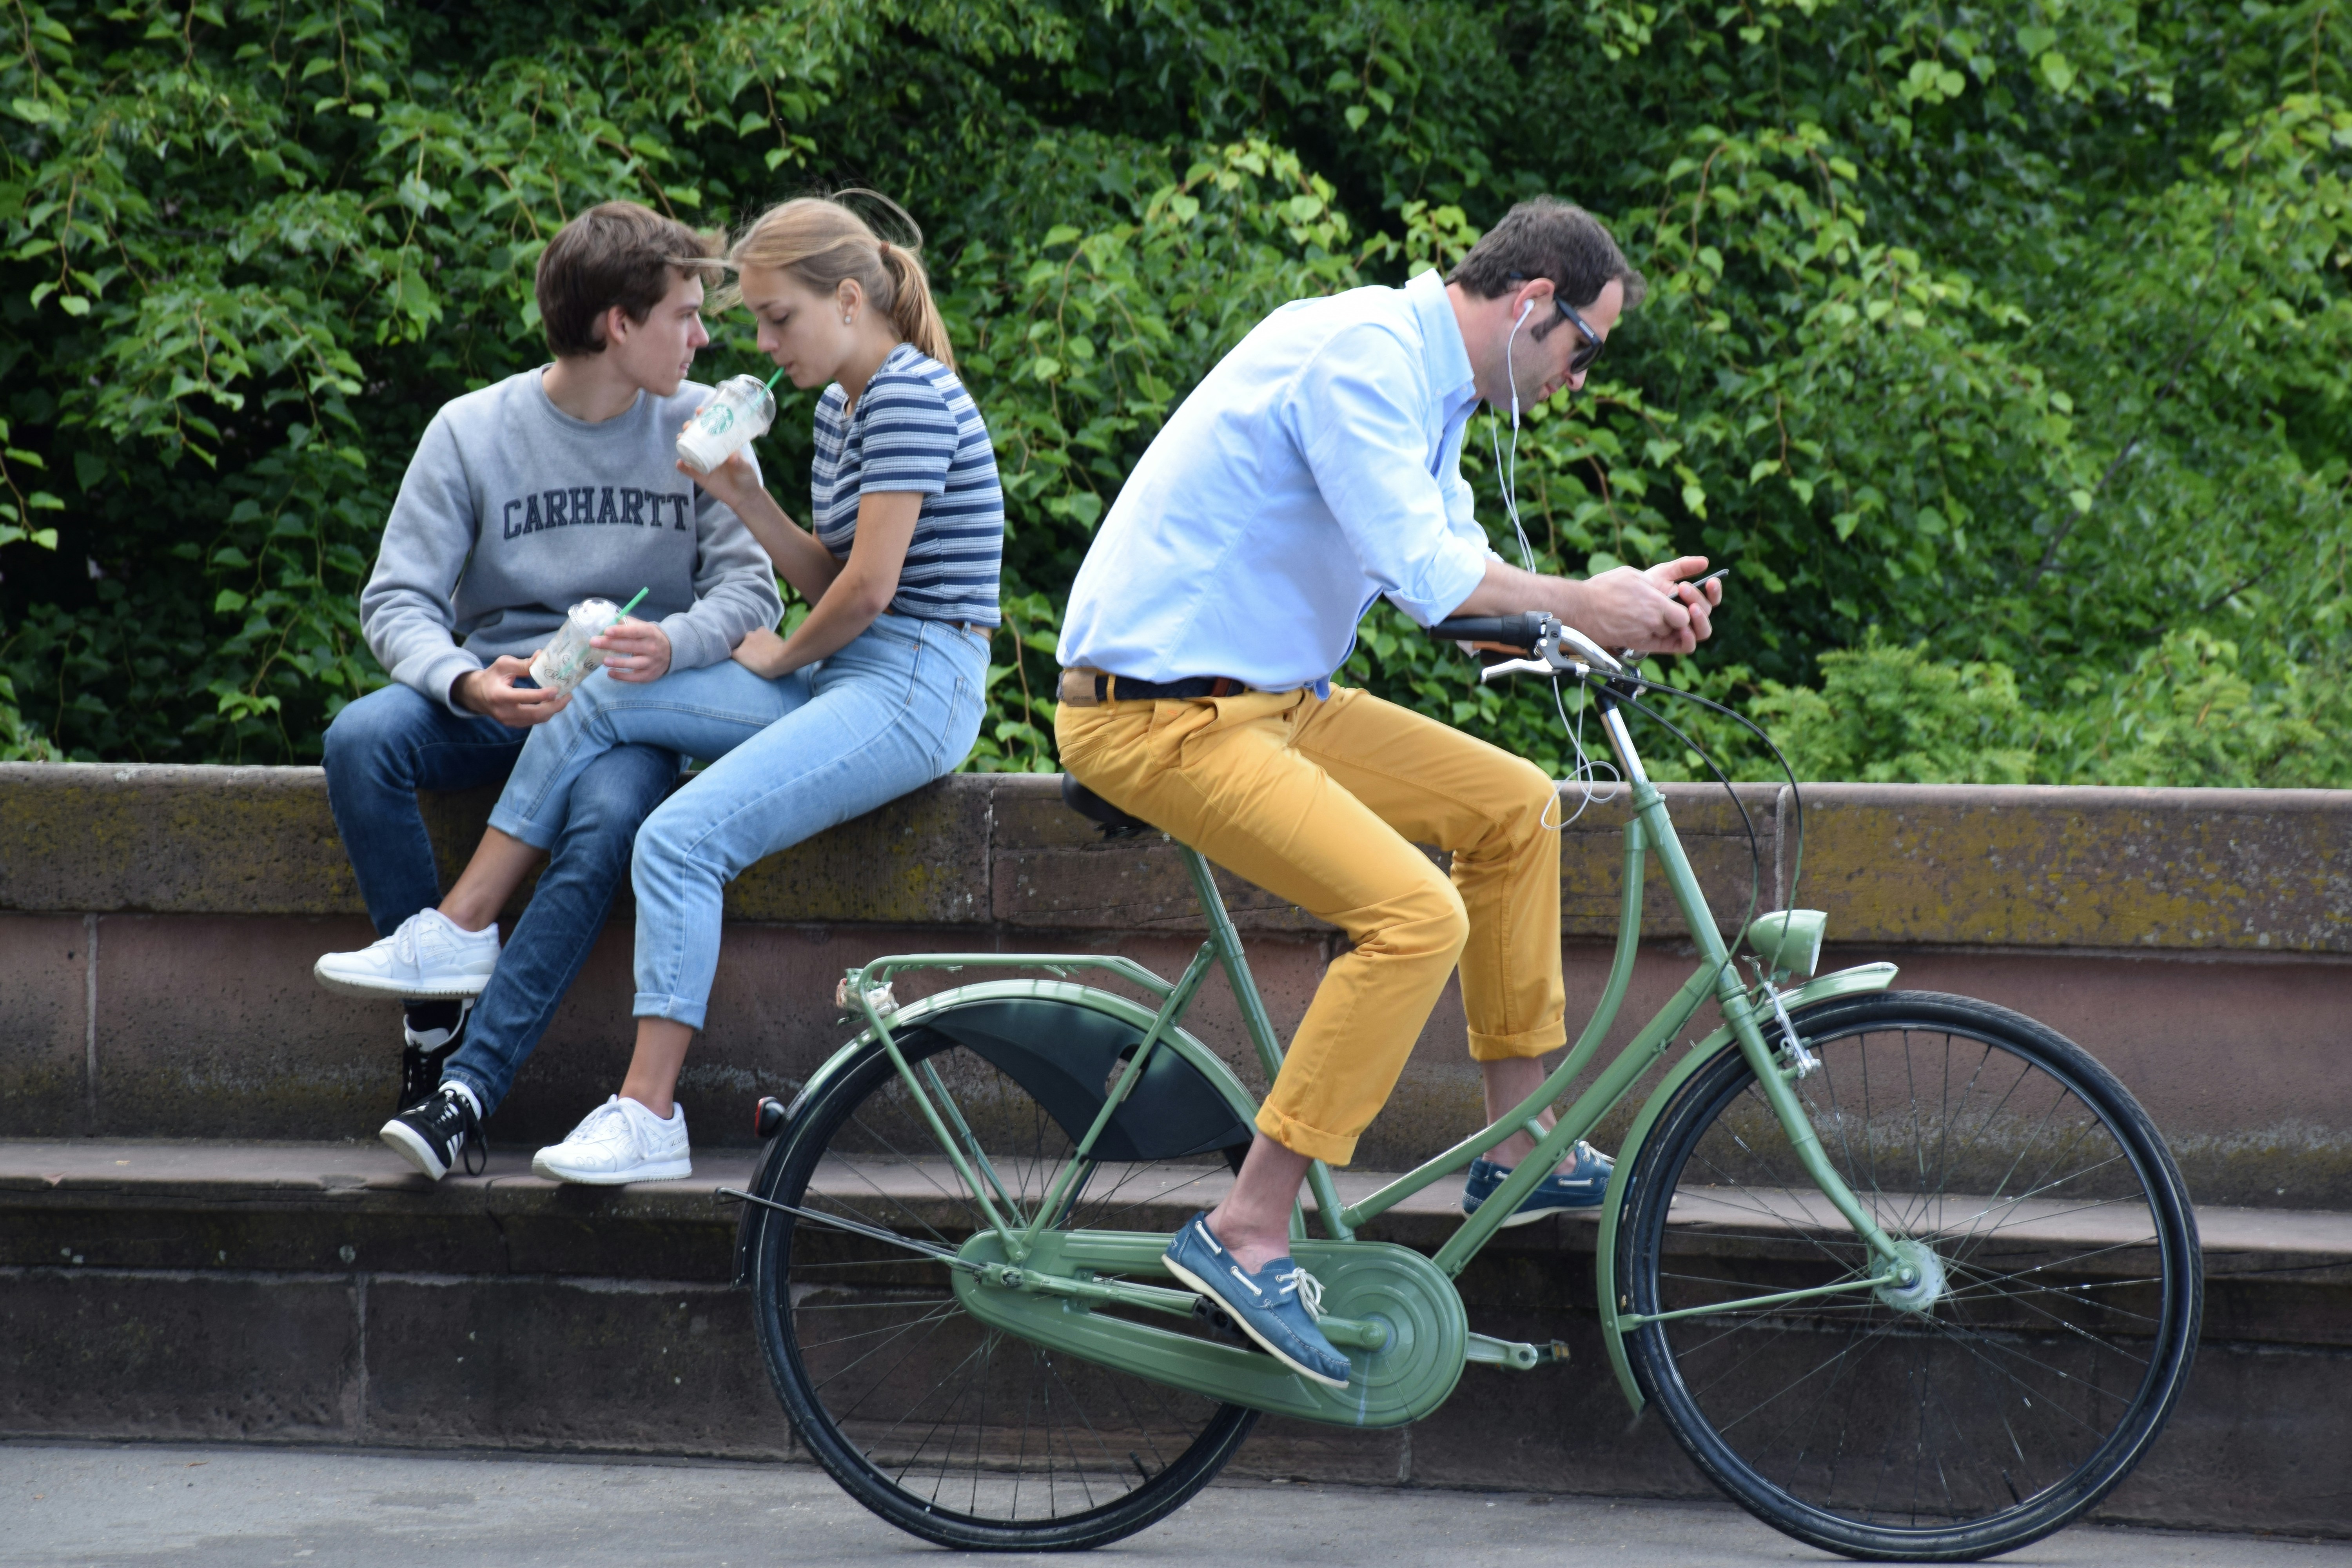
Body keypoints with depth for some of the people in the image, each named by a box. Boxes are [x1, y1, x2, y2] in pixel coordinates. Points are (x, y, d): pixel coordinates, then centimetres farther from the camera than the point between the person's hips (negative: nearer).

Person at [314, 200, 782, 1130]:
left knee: (606, 819, -35)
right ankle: (438, 1001, -22)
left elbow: (750, 588, -3)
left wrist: (669, 645, -26)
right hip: (496, 693, 1)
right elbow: (398, 600, -5)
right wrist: (468, 684, -27)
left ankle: (470, 1084, -36)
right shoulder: (472, 432, 0)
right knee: (361, 738, -30)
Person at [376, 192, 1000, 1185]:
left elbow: (869, 587, -17)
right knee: (598, 702, 0)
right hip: (841, 681, 10)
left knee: (681, 836, -25)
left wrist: (783, 657, 0)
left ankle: (649, 1116, -24)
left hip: (912, 687, -10)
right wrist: (743, 498, 4)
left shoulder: (910, 396, -13)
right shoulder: (841, 406, 18)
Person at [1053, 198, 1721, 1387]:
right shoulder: (1362, 350, -18)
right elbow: (1426, 573, -25)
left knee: (1511, 805, 14)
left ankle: (1515, 1144, 22)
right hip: (1158, 711, -11)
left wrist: (1619, 610, 5)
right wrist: (1586, 606, -12)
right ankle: (1247, 1233, -19)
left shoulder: (1426, 388, 15)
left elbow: (1454, 582, 19)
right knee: (1417, 914, -23)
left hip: (1269, 697, 11)